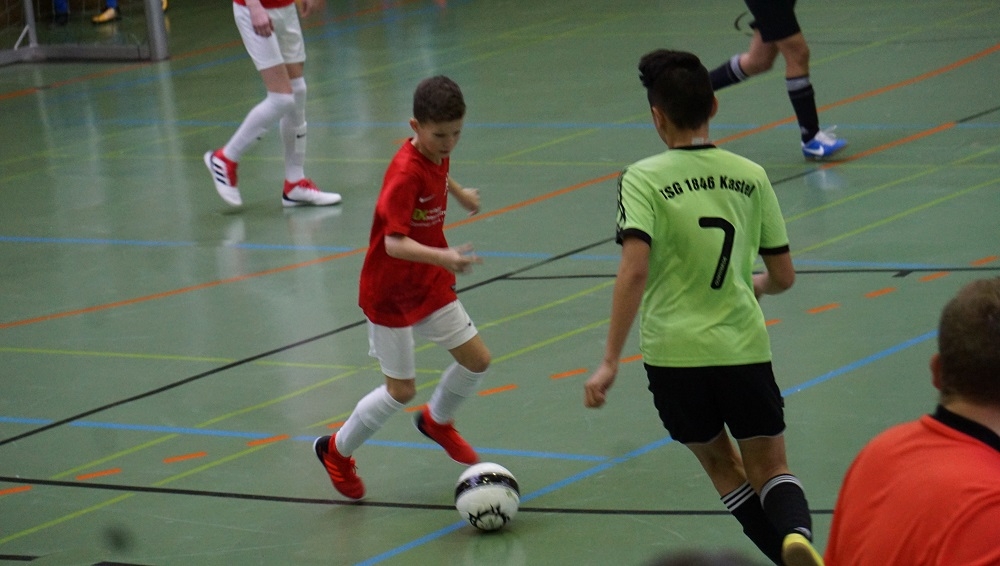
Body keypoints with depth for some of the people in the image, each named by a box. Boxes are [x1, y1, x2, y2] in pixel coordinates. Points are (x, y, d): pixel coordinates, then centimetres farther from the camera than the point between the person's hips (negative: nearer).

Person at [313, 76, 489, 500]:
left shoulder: (437, 155, -4)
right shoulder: (404, 174, -30)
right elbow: (394, 243, -39)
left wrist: (461, 194, 40)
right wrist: (442, 257, -53)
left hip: (431, 286, 8)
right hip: (389, 295, -8)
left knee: (477, 360, 6)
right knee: (401, 390, -1)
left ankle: (437, 421, 36)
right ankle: (337, 451, 23)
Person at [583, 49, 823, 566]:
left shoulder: (643, 179, -7)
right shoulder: (750, 176, 3)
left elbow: (633, 271, -18)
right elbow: (783, 277, 9)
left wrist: (610, 362, -16)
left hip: (674, 353, -1)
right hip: (745, 346, 1)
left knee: (720, 462, 22)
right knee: (769, 469, 11)